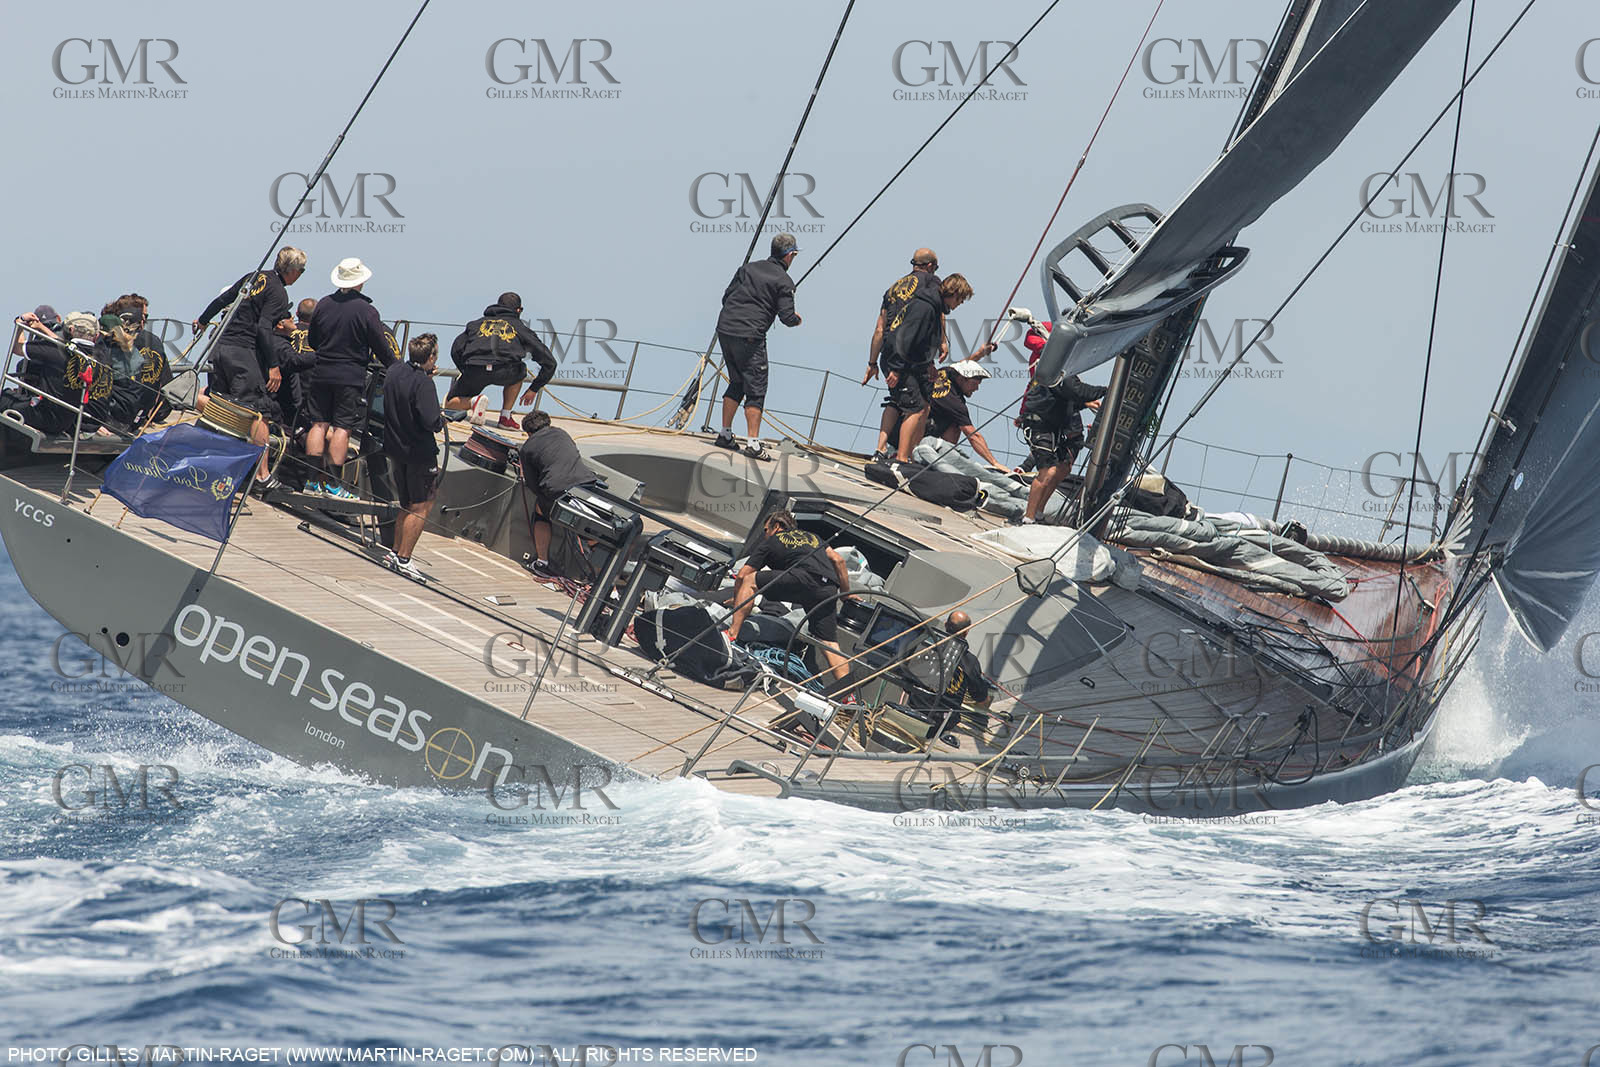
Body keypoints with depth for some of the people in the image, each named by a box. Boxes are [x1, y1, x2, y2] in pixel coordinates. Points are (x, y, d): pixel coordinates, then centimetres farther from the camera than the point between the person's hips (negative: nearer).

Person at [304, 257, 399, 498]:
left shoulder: (324, 305, 3)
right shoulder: (366, 311, -10)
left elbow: (312, 340, 15)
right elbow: (382, 348, -5)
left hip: (321, 374, 4)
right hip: (351, 377, -4)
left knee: (319, 424, 8)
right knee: (342, 428, -2)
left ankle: (314, 479, 6)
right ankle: (334, 484, -3)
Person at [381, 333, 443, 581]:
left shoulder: (394, 372, 1)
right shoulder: (423, 383, -22)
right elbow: (430, 420, -28)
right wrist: (441, 421, -3)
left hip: (396, 449, 8)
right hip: (419, 452, -8)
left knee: (407, 505, 20)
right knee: (421, 507, 2)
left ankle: (395, 552, 23)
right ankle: (403, 559, 1)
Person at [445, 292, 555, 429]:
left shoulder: (477, 323, 31)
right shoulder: (521, 329, 26)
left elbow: (456, 351, 19)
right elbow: (549, 362, 26)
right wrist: (533, 389, 37)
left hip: (475, 372, 0)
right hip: (505, 373, 0)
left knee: (449, 405, 22)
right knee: (519, 371, 37)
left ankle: (472, 402, -11)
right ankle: (505, 417, 25)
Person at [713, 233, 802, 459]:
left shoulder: (748, 268, 14)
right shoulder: (784, 281, -2)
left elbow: (726, 296, 15)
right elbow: (787, 317, -7)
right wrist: (797, 319, 16)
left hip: (725, 329, 6)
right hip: (750, 337, -6)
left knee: (737, 383, 20)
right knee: (756, 389, -2)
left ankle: (725, 435, 22)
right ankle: (753, 443, -10)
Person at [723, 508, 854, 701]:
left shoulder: (770, 542, 23)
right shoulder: (811, 537, 36)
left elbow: (742, 575, 22)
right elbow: (838, 560, 27)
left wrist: (735, 604, 35)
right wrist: (846, 594, 35)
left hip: (805, 580, -5)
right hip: (829, 589, 5)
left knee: (750, 581, 9)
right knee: (829, 643, 8)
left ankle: (732, 635, -3)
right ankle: (847, 696, -4)